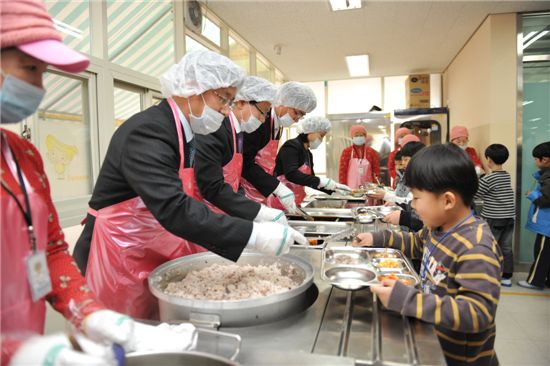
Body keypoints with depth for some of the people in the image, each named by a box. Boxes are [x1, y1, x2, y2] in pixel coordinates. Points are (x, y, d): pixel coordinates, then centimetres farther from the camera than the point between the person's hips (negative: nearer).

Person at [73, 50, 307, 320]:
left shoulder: (183, 132, 6)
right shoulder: (147, 132, -23)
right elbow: (174, 210, -34)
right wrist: (253, 235, -34)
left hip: (154, 258, 8)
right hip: (119, 264, -8)